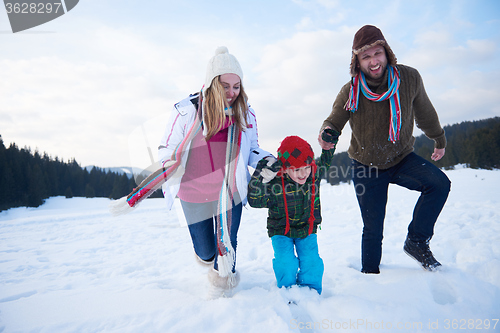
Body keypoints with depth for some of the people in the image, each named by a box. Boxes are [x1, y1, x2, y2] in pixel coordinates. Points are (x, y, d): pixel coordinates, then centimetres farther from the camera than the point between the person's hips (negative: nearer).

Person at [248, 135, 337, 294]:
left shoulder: (315, 175, -10)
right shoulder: (275, 183, -23)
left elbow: (325, 163, 13)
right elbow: (255, 200, -27)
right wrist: (260, 178, -36)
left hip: (307, 229, 3)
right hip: (281, 231, -2)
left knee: (311, 262, -7)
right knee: (286, 262, -14)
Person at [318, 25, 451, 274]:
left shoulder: (409, 78, -14)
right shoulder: (350, 92, -18)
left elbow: (425, 113, 3)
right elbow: (334, 121, -6)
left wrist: (439, 140, 20)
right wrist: (327, 132, -32)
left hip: (402, 158, 2)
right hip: (366, 166, -1)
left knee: (439, 184, -26)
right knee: (373, 228, 4)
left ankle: (416, 241, -6)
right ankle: (370, 274, 29)